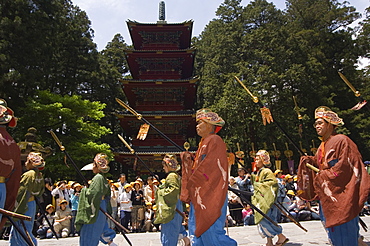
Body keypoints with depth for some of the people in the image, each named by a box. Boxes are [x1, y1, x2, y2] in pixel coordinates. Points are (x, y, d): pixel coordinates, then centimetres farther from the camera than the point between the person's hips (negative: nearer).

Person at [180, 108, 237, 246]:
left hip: (211, 195, -9)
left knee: (210, 230, -7)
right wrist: (189, 159, 1)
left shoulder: (214, 141, -10)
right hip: (200, 195, 9)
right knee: (196, 228, 10)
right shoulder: (203, 143, 19)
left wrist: (191, 183, -10)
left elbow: (209, 167, -18)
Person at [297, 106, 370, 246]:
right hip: (327, 197, 9)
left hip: (340, 195, -8)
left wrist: (322, 177, -13)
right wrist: (309, 161, -1)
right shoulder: (322, 146, 15)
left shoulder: (341, 140, -11)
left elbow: (345, 166, -18)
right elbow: (319, 166, 18)